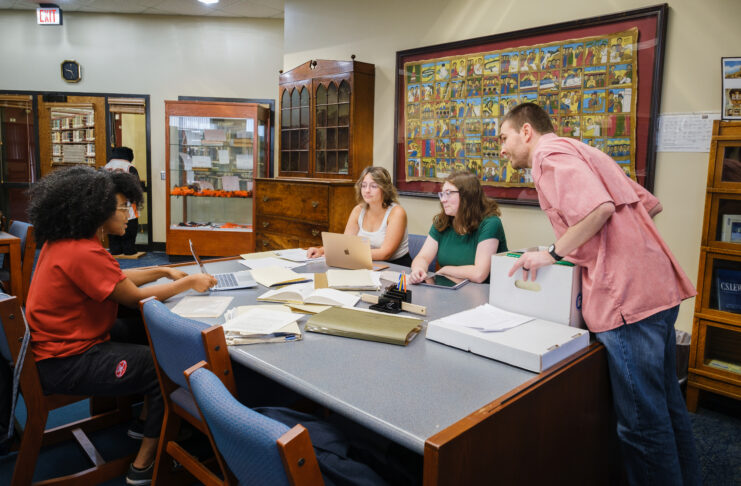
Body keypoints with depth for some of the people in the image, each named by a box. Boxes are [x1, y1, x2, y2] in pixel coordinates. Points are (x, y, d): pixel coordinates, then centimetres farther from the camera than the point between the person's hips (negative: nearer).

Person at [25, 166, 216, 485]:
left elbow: (118, 278, 12)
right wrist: (187, 284, -9)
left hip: (61, 340, 10)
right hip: (65, 366, -10)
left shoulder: (62, 241, 4)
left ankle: (145, 419, 25)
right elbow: (136, 297, -20)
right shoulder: (84, 253, -27)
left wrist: (165, 272, 8)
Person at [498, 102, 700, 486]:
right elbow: (651, 205, 22)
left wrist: (554, 253, -11)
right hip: (656, 287, 10)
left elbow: (599, 208, -22)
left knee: (641, 422, 1)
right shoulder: (578, 151, 23)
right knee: (666, 407, 21)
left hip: (628, 296, -10)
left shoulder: (549, 153, -5)